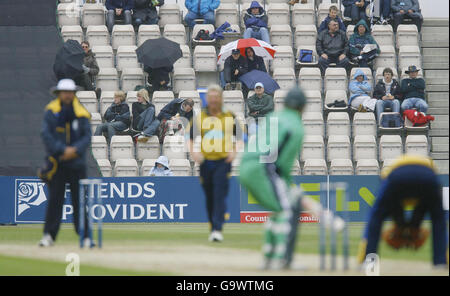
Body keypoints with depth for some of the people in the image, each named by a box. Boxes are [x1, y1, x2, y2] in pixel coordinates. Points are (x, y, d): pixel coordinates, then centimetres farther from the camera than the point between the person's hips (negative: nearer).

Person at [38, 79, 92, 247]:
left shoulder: (81, 114, 5)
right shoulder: (51, 111, 2)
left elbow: (87, 137, 0)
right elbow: (46, 134, -6)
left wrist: (74, 150, -16)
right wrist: (63, 150, -15)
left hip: (77, 162, 1)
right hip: (57, 162, -1)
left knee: (80, 200, 1)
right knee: (55, 199, -4)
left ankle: (85, 235, 5)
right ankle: (49, 235, -1)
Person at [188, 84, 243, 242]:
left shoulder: (229, 116, 4)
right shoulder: (199, 117, 6)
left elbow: (240, 136, 11)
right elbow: (190, 137, 9)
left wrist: (234, 151, -4)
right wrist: (193, 152, -7)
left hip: (223, 161, -2)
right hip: (205, 162, 2)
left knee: (220, 196, -13)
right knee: (209, 198, 10)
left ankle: (217, 230, -19)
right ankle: (212, 228, 23)